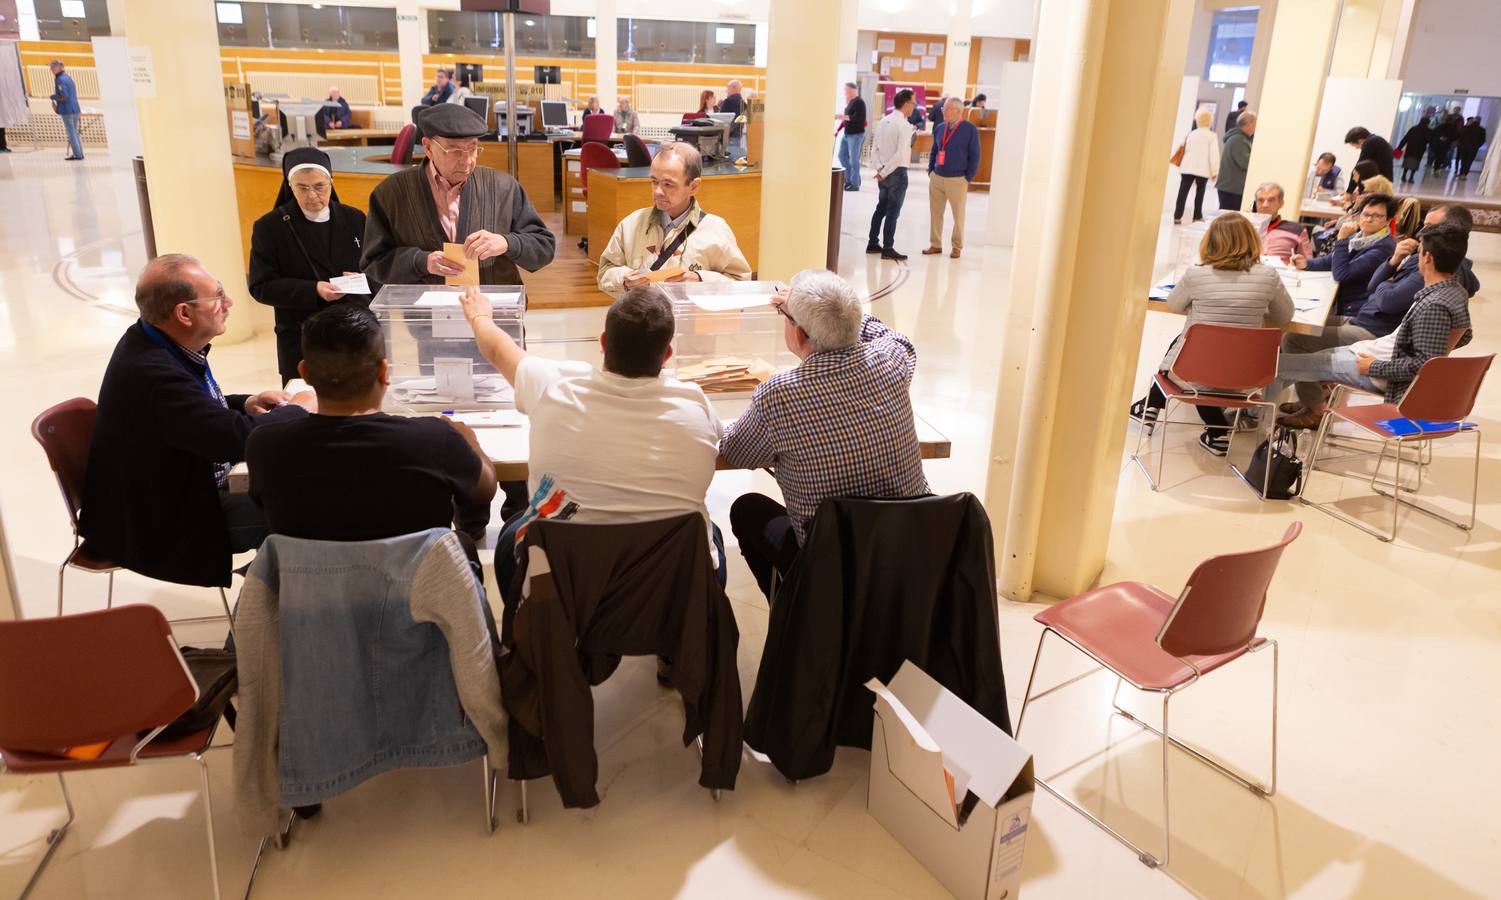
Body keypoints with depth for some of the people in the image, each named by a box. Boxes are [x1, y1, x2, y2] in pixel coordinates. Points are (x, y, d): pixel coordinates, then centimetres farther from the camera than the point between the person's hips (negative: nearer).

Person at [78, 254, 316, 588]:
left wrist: (245, 404, -3)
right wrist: (298, 409, -17)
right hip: (161, 526, -9)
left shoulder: (152, 340, -2)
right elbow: (237, 437, -34)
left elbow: (198, 411, 15)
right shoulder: (151, 373, -32)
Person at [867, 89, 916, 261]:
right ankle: (887, 249, 1)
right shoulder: (905, 126, -15)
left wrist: (879, 169, -2)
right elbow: (900, 155, -21)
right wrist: (884, 172, -15)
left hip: (884, 173, 7)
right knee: (893, 211, -2)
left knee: (881, 208, 17)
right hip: (897, 173, -7)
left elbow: (874, 149, 5)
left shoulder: (882, 122, 7)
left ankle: (873, 244, 22)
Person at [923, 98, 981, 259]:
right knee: (935, 213, 7)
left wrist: (968, 178, -7)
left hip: (957, 180, -4)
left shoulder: (970, 129, -6)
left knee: (958, 215, 5)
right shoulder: (940, 128, 9)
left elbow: (975, 155, -5)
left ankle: (957, 246, 17)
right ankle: (935, 244, 17)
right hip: (936, 178, 5)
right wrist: (930, 171, 9)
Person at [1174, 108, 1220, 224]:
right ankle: (1197, 217, 10)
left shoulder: (1191, 134, 11)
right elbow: (1214, 155, -7)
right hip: (1203, 170, -3)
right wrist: (1215, 171, 0)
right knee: (1199, 193, 7)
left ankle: (1177, 217, -2)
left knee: (1183, 192, 2)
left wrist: (1181, 167, 19)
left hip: (1187, 168, 3)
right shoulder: (1212, 136, -3)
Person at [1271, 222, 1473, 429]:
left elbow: (1424, 364, -29)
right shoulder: (1457, 291, 1)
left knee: (1279, 363, -8)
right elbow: (1464, 336, 16)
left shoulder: (1434, 306, -28)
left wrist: (1375, 367, -19)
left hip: (1380, 370, -10)